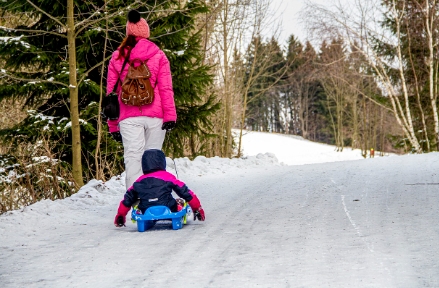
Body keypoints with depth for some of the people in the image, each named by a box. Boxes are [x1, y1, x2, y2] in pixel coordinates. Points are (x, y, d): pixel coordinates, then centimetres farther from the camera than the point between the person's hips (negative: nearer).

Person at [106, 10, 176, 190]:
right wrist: (170, 115, -3)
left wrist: (113, 125, 14)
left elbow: (111, 92, 10)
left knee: (132, 157, -6)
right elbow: (165, 88, -2)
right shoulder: (158, 55, 6)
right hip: (155, 115, 0)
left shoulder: (117, 57, 9)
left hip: (129, 117, 0)